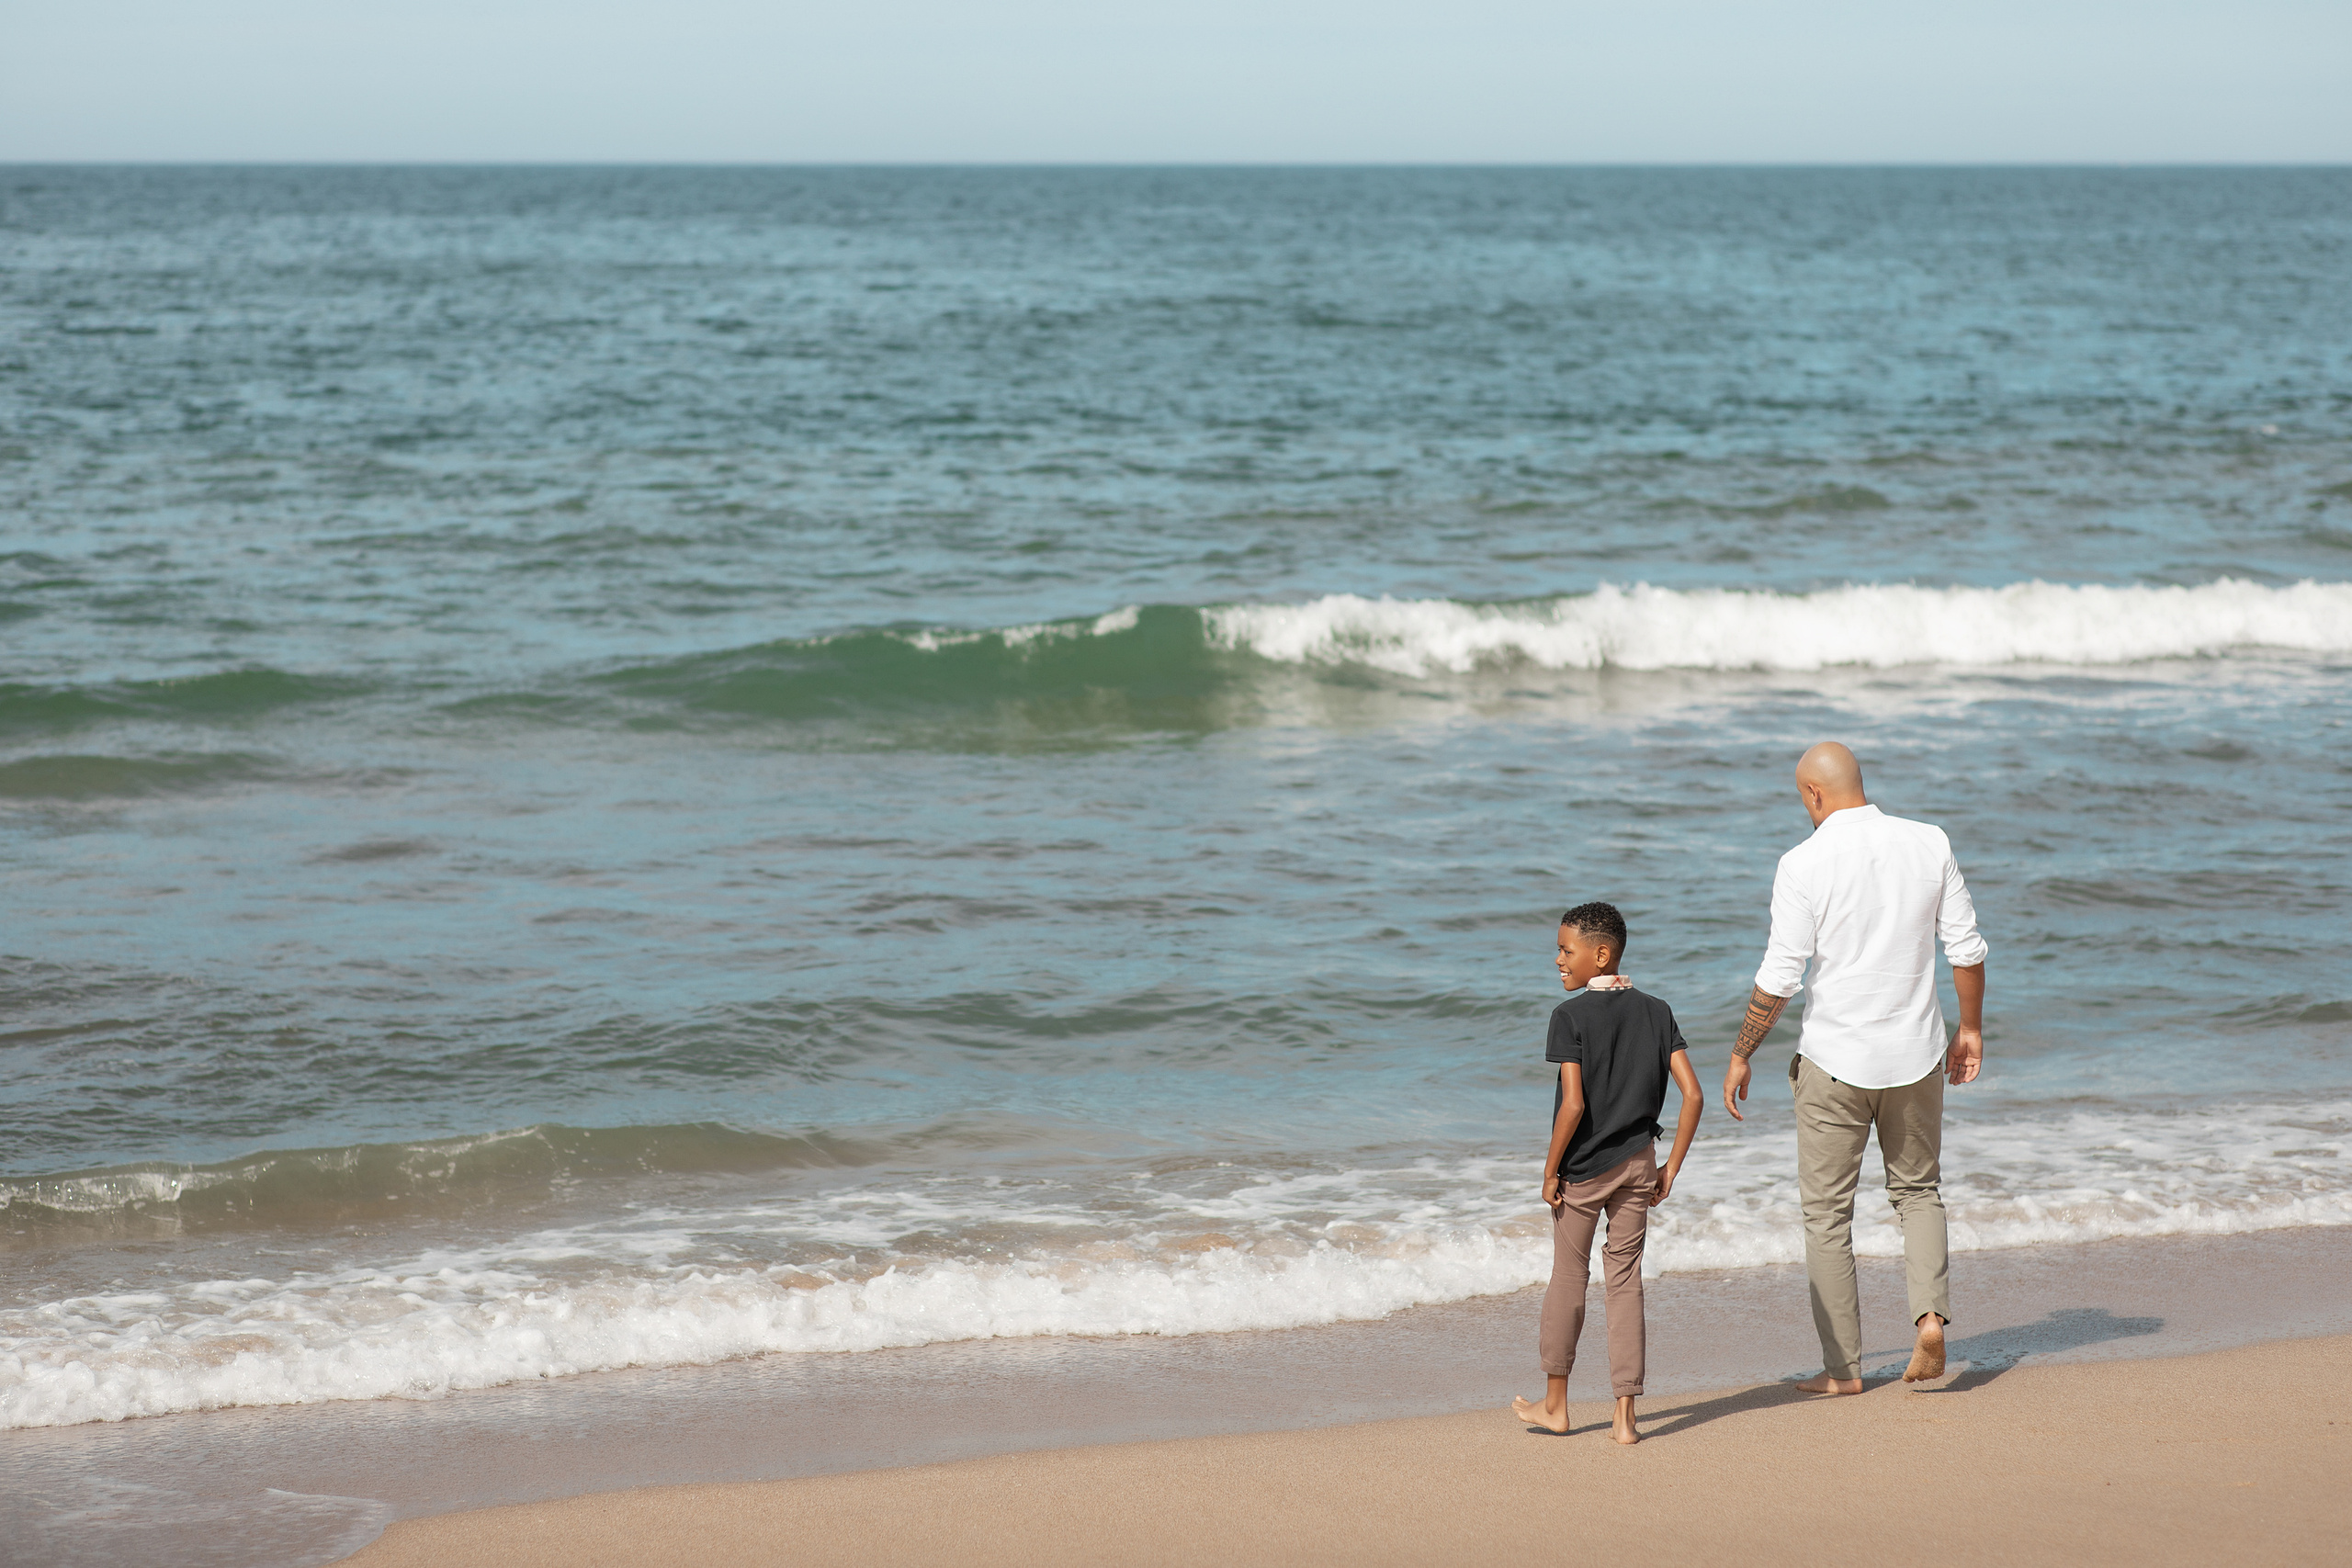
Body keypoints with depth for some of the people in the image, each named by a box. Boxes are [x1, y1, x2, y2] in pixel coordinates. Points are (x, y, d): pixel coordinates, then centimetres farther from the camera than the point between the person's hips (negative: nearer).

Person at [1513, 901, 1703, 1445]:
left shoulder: (1571, 1016, -13)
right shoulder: (1656, 1013, 2)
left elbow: (1573, 1104, -21)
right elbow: (1693, 1095, -4)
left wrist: (1551, 1171, -10)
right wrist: (1670, 1170, 3)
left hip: (1583, 1169, -4)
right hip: (1637, 1165, 4)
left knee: (1568, 1276, 11)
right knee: (1626, 1281, 7)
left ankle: (1555, 1402, 22)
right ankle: (1625, 1415, 4)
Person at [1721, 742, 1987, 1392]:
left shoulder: (1804, 864, -13)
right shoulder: (1929, 844, -1)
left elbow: (1780, 978, -13)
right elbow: (1967, 947, 2)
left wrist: (1741, 1056, -2)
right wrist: (1971, 1028, 15)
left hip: (1835, 1058, -3)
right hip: (1916, 1054, 3)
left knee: (1827, 1212, 8)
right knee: (1919, 1190, 21)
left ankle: (1843, 1367, 10)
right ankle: (1931, 1313, -2)